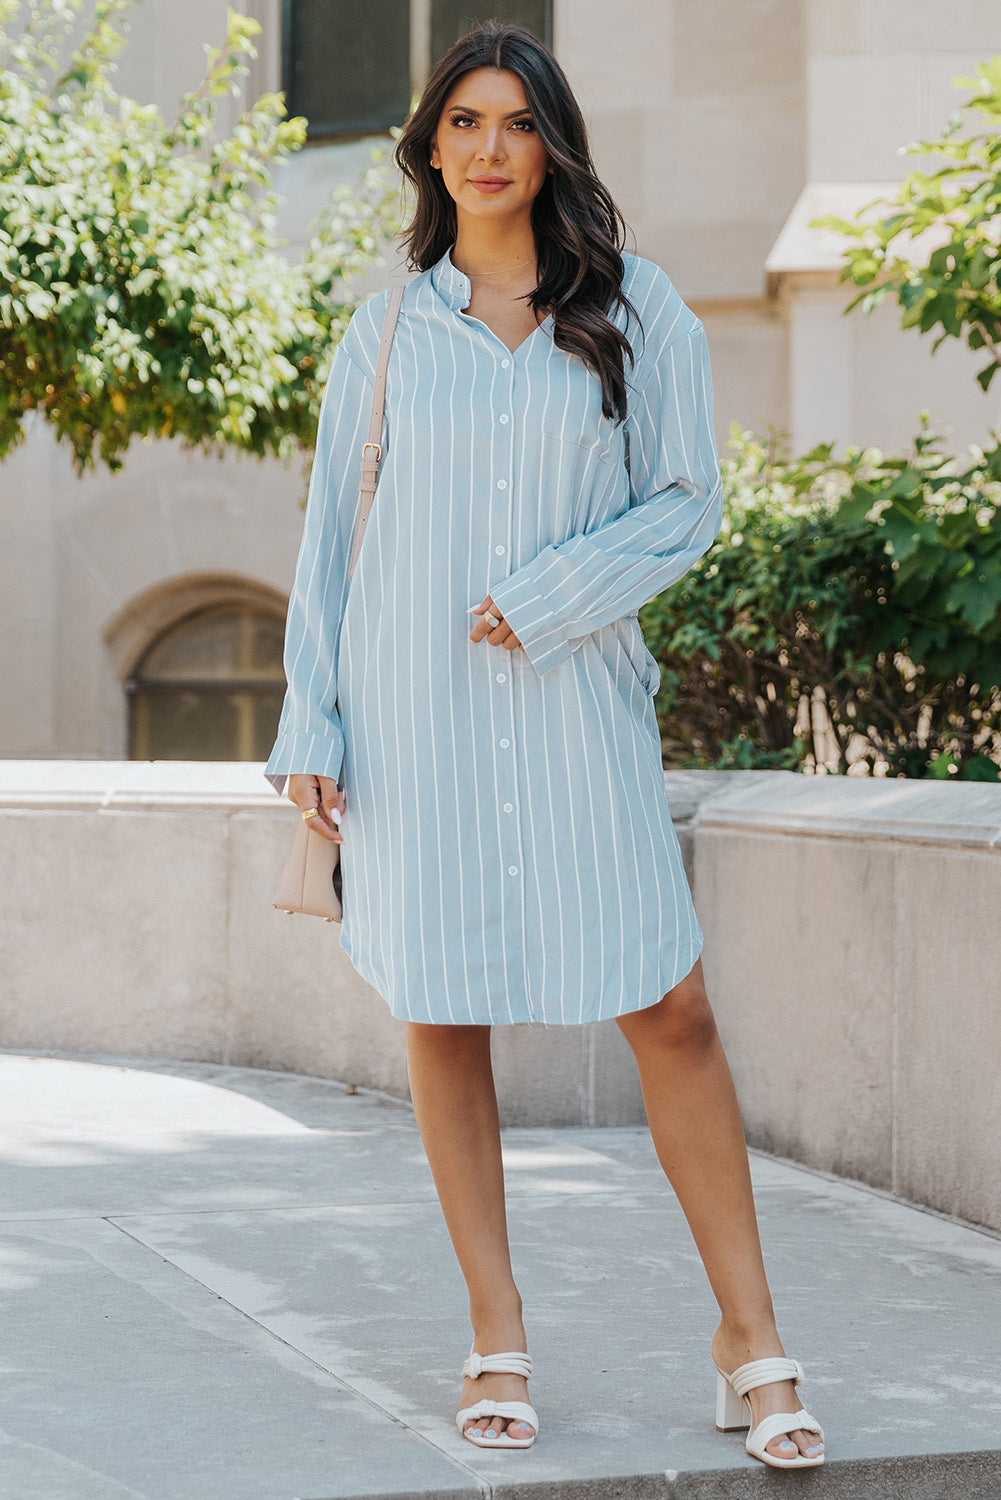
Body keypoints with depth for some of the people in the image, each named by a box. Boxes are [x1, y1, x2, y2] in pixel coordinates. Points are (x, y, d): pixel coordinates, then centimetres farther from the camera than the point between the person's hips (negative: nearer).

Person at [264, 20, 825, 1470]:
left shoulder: (637, 312, 5)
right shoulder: (388, 330, 8)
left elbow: (686, 504, 1)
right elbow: (332, 530, 10)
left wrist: (548, 596, -12)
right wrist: (311, 722, 5)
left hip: (574, 698, -1)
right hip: (414, 708, 1)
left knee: (668, 1007, -6)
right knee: (443, 1013, 2)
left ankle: (751, 1341, 3)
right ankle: (497, 1338, 13)